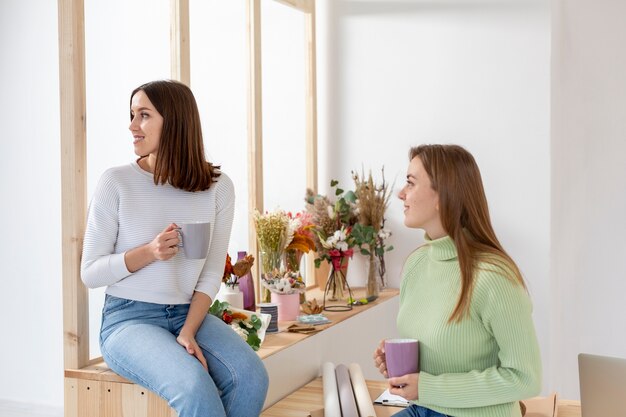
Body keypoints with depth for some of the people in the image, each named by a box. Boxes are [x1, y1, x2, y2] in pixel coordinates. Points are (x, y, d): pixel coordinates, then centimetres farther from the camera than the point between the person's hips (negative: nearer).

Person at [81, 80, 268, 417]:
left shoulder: (217, 187, 1)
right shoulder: (116, 182, -5)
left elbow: (211, 274, 1)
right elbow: (90, 274, -3)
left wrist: (189, 331, -14)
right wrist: (148, 253, -19)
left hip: (189, 313, 3)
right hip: (128, 318, -3)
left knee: (250, 376, -25)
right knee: (196, 388, -31)